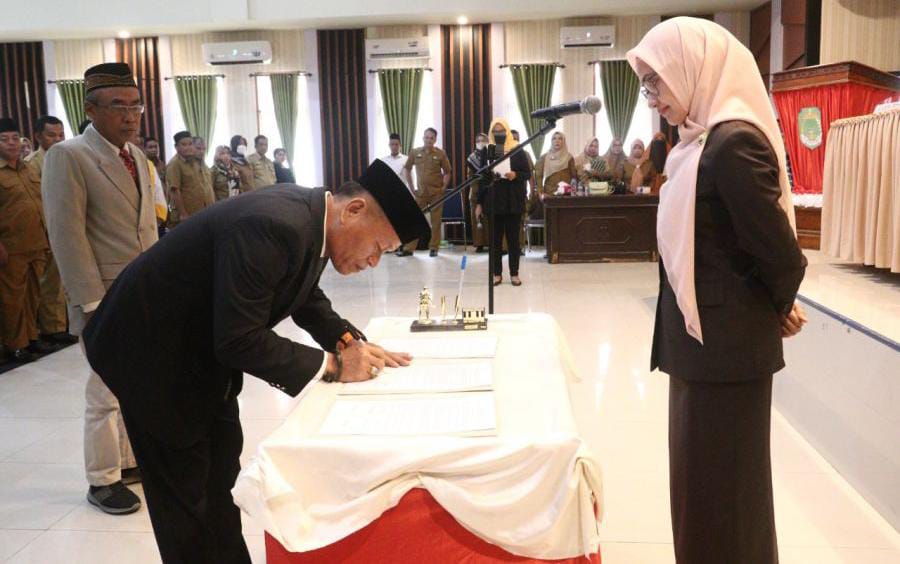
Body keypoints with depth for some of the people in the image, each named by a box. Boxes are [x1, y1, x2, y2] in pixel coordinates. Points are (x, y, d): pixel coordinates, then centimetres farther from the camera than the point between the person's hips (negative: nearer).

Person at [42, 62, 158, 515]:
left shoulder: (137, 157, 13)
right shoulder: (67, 157, -11)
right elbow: (66, 235, -15)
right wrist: (92, 303, -18)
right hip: (107, 300, -7)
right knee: (107, 393, 2)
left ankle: (129, 460, 30)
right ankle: (102, 481, 17)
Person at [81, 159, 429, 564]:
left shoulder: (312, 219, -6)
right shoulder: (273, 226, -34)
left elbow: (308, 301, 10)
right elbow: (239, 340, -33)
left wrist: (351, 343, -7)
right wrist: (332, 365, -26)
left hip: (202, 349, 9)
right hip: (153, 352, -9)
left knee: (221, 476, 18)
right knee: (186, 492, 2)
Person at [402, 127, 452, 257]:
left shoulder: (440, 154, -2)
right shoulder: (415, 152, 2)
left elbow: (447, 172, 5)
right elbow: (407, 169, 11)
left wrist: (443, 187, -5)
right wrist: (412, 187, 7)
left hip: (436, 192, -1)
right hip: (420, 192, 1)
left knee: (436, 221, 4)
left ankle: (434, 248, 14)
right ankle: (409, 248, 6)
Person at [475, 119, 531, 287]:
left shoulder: (517, 151, 1)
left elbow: (527, 173, 2)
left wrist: (515, 175, -19)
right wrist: (479, 203, 4)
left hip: (513, 201, -1)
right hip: (492, 201, 1)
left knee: (513, 238, 3)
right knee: (495, 238, 4)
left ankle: (514, 273, 10)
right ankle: (497, 273, 11)